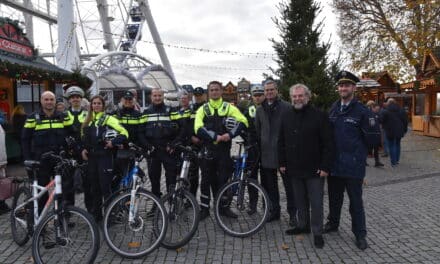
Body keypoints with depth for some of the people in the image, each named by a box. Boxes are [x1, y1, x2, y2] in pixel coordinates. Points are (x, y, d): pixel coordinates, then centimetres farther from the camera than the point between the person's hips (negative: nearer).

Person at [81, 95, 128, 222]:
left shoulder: (108, 118, -5)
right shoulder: (88, 120, 14)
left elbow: (124, 133, -12)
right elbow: (84, 137, 25)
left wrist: (113, 143, -20)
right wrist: (83, 149, 9)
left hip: (105, 157, -6)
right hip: (91, 157, 6)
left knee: (106, 187, -3)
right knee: (93, 187, 12)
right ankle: (96, 215, 24)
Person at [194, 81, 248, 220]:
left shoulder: (229, 107, 5)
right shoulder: (202, 109, 4)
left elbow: (243, 122, -8)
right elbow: (198, 129, -10)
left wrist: (230, 134, -21)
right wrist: (215, 137, -19)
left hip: (224, 150, 0)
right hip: (208, 150, 0)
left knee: (223, 179, 7)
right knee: (206, 181, 7)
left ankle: (223, 207, 22)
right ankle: (204, 209, 19)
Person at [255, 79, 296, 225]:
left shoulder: (286, 107, -4)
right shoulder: (260, 109, 11)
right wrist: (258, 149, 11)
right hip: (267, 153, 5)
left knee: (289, 184, 4)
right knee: (270, 185, 13)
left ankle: (292, 213, 16)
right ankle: (274, 211, 27)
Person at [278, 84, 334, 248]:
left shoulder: (319, 116, -8)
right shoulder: (286, 116, 8)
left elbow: (328, 144, -10)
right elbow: (281, 142, 12)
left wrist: (325, 167, -14)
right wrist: (282, 163, 7)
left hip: (314, 169, -4)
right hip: (294, 168, 5)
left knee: (316, 202, 3)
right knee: (300, 200, 15)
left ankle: (317, 233, 16)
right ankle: (303, 225, 31)